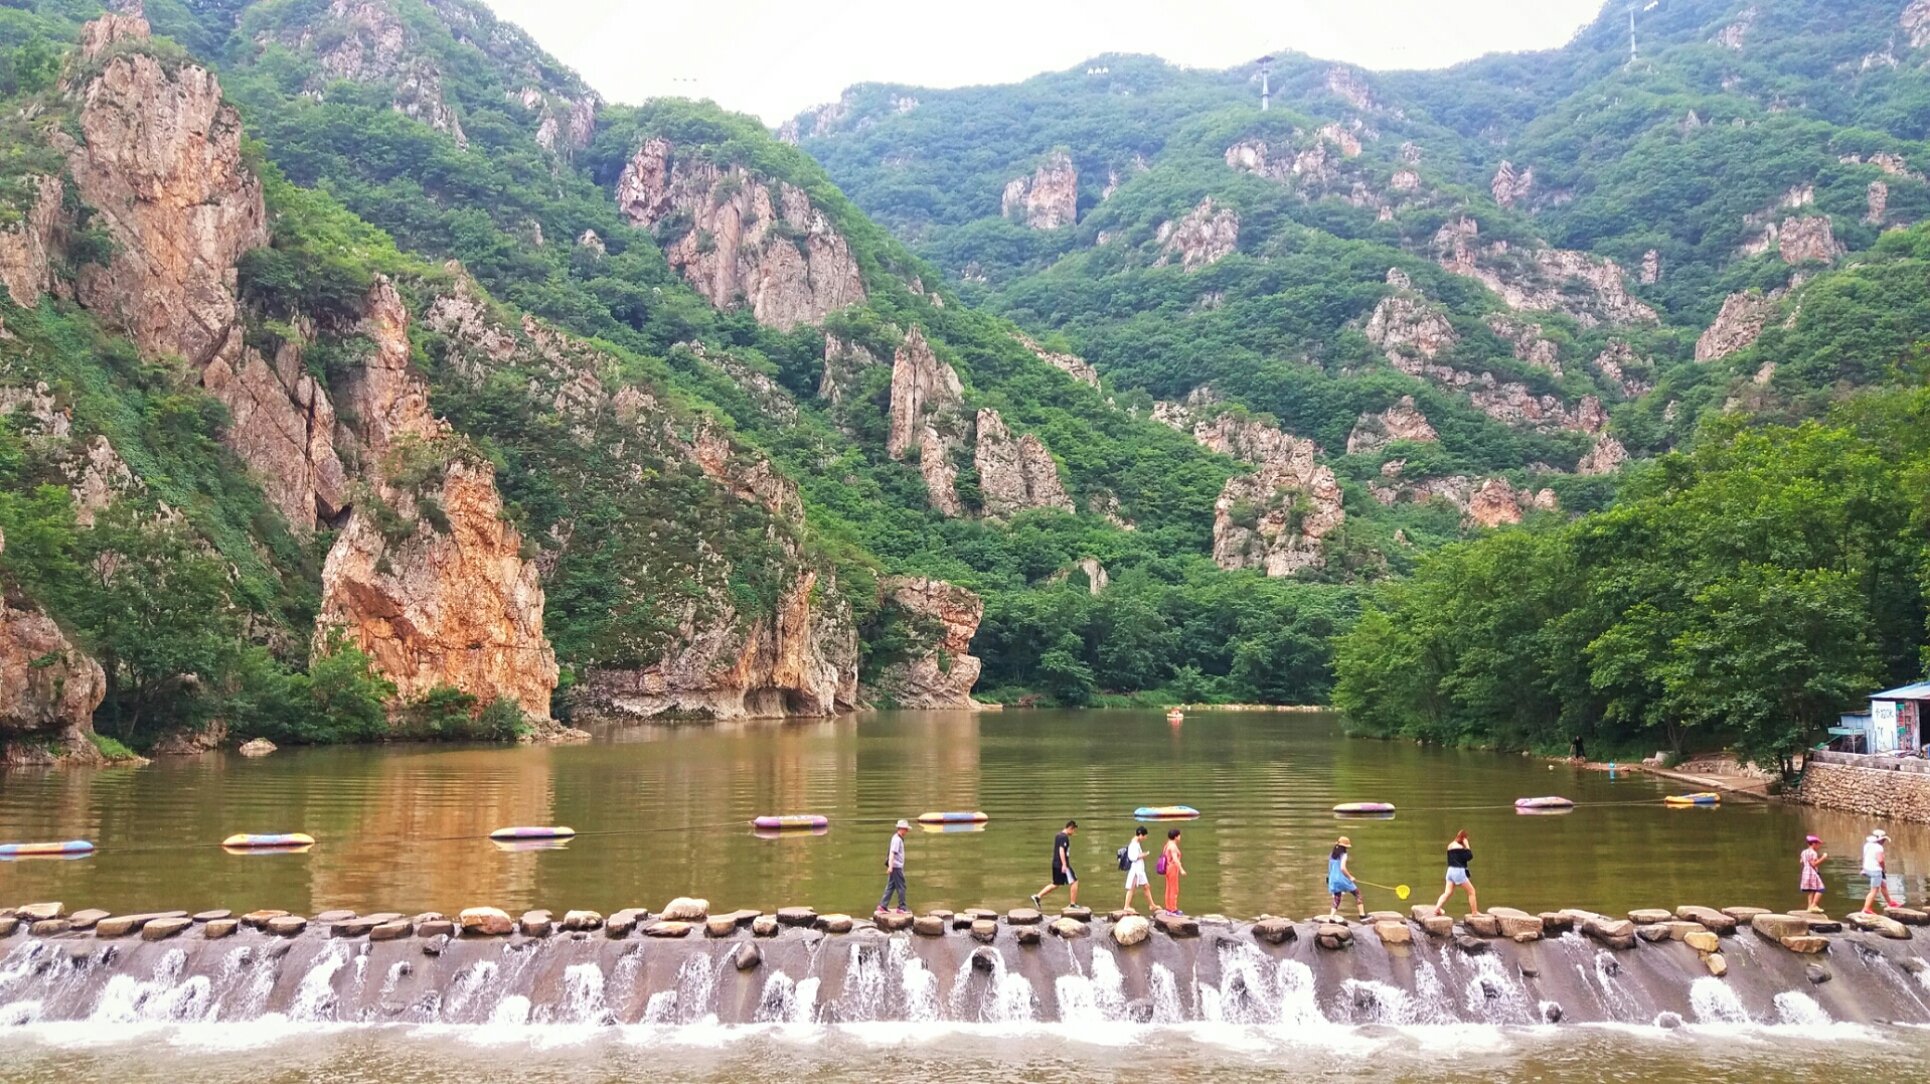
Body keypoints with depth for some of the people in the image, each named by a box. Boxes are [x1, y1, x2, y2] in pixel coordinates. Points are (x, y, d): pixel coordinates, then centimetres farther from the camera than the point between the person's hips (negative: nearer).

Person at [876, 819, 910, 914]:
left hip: (894, 867, 10)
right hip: (896, 867, -10)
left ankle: (882, 906, 10)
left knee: (890, 887, 10)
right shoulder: (897, 839, -16)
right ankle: (901, 908, 5)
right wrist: (890, 866, -30)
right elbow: (892, 853, -23)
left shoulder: (898, 838, 14)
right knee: (901, 888, -1)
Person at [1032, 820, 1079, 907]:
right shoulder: (1064, 837, -14)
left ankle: (1037, 897, 11)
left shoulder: (1058, 836, 15)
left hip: (1056, 864, 9)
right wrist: (1064, 865, -26)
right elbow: (1061, 850, -23)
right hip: (1062, 865, -9)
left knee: (1055, 884, 15)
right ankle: (1073, 904, 4)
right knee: (1074, 882, 0)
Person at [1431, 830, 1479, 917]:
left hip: (1450, 870, 8)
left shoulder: (1450, 846, 11)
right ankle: (1474, 912, 9)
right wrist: (1467, 846, -8)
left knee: (1447, 892, 6)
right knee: (1471, 891, 6)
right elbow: (1469, 857, -14)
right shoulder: (1460, 847, -15)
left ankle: (1437, 908, -8)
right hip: (1459, 871, -8)